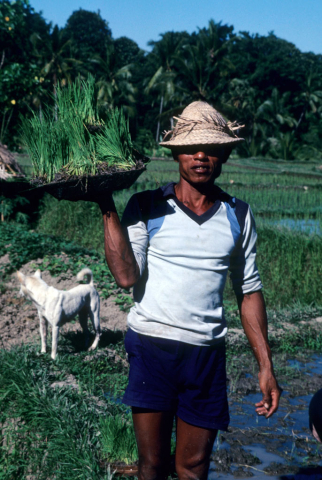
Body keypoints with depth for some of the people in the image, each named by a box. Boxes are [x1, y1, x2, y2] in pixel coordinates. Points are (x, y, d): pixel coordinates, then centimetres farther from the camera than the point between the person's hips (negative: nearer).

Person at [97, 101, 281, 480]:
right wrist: (106, 206, -13)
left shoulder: (238, 215, 8)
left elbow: (249, 291, 12)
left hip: (207, 353, 2)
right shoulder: (147, 207, 0)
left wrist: (265, 366, 9)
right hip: (151, 347, -2)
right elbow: (127, 276, -13)